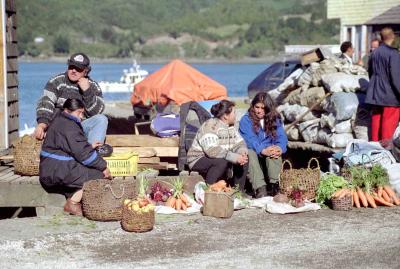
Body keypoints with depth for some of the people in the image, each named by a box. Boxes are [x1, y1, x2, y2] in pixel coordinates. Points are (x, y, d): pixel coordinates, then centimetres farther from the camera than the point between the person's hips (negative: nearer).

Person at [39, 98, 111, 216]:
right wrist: (103, 166, -11)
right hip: (57, 172, -11)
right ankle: (73, 202, -12)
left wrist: (89, 146, 13)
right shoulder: (68, 126, -15)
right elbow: (82, 152, -18)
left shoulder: (59, 121, 17)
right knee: (98, 174, -13)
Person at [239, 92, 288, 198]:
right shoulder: (246, 120, -2)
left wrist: (280, 148, -30)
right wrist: (263, 150, -37)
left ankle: (274, 184, -40)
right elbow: (250, 139, -18)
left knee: (274, 150, -30)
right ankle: (260, 188, -47)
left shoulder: (275, 120, 9)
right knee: (250, 153, -35)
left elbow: (281, 137, -5)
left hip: (269, 157, 2)